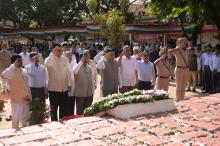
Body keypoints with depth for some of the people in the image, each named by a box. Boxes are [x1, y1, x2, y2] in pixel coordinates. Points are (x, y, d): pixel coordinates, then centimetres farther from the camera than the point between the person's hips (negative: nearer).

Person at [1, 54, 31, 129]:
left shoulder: (23, 70, 10)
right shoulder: (10, 70, -12)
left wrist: (29, 96, 15)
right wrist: (14, 65, -33)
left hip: (26, 99, 7)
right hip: (17, 99, -7)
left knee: (26, 118, 18)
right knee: (16, 118, 3)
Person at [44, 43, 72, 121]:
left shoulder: (65, 59, 6)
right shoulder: (49, 59, -4)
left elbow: (68, 72, 8)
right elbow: (47, 64, -29)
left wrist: (69, 84, 2)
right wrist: (52, 53, -27)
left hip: (64, 88, 3)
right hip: (53, 88, -3)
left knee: (64, 109, 11)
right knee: (54, 109, 8)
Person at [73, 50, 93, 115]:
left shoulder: (90, 68, 10)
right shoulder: (77, 66, -8)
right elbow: (74, 71, -34)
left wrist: (92, 92, 13)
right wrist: (82, 61, -29)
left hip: (89, 94, 5)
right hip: (80, 94, -5)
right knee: (80, 112, 2)